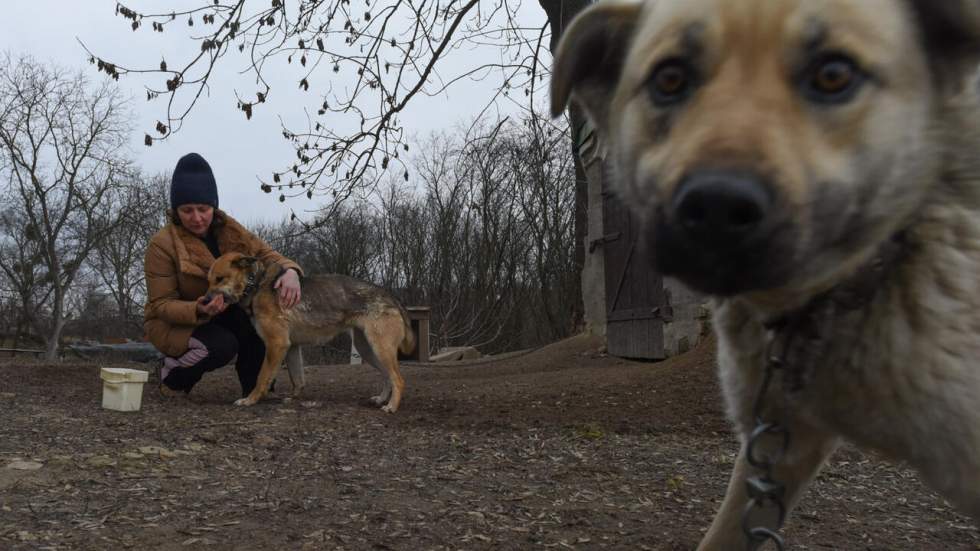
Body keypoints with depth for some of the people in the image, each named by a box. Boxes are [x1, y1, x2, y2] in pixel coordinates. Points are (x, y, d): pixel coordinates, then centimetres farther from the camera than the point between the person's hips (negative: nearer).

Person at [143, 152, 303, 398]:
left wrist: (290, 271, -37)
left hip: (220, 316, 4)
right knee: (222, 344, -34)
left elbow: (266, 254, -11)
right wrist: (199, 310, -41)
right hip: (173, 322, -4)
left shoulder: (229, 230, -9)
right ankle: (172, 375, -3)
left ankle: (255, 386, -10)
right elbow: (161, 304, -20)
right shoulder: (162, 244, -21)